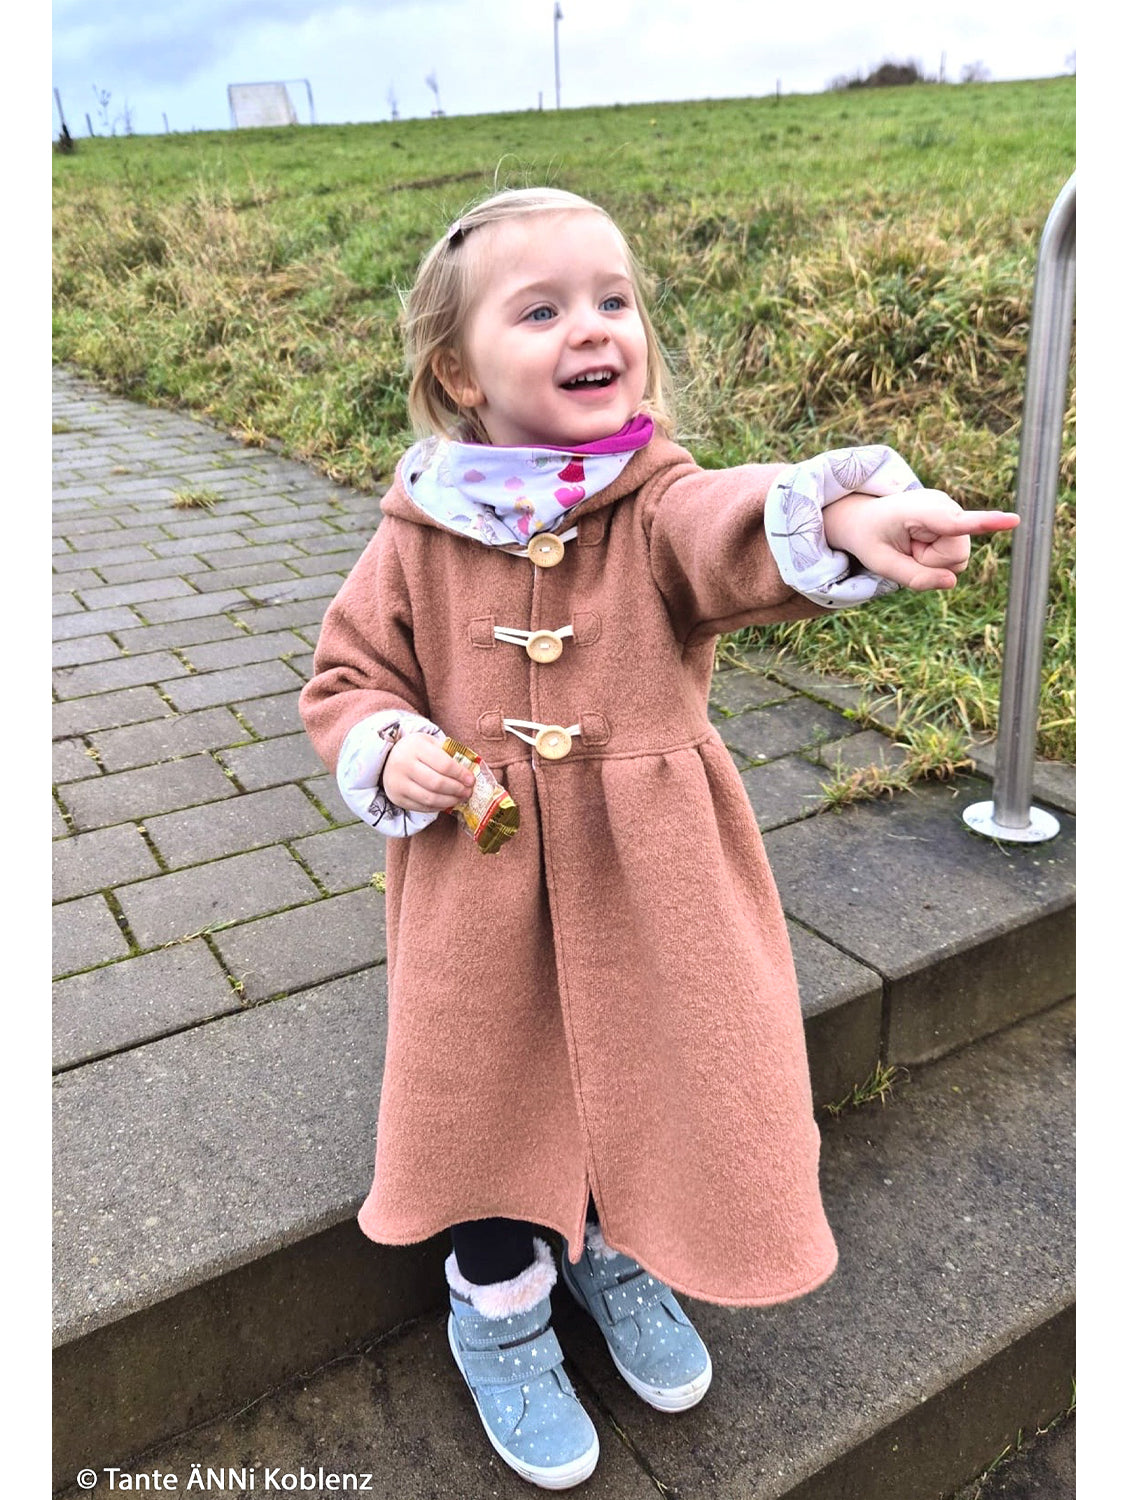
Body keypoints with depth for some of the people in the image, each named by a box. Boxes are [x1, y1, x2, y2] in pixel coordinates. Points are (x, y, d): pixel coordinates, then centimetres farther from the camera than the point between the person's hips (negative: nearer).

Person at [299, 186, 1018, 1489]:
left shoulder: (660, 505, -10)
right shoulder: (418, 538, -5)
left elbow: (747, 532, -33)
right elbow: (345, 678, 6)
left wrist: (849, 519, -56)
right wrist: (388, 749, -16)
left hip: (649, 888, 0)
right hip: (479, 898, 1)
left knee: (655, 1082, 15)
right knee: (487, 1095, 13)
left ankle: (621, 1258, 50)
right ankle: (500, 1309, 44)